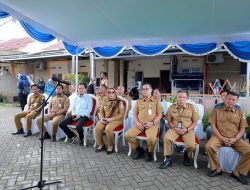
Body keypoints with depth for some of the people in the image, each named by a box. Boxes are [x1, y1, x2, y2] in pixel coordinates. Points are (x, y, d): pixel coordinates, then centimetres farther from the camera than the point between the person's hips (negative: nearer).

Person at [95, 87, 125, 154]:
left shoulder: (119, 102, 0)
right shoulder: (105, 102, 14)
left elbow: (121, 115, -7)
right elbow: (100, 112, 13)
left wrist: (111, 119, -17)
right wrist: (101, 118, -11)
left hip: (116, 120, -4)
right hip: (105, 119, 5)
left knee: (108, 128, -34)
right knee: (97, 128, -23)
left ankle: (110, 146, -11)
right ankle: (101, 145, -1)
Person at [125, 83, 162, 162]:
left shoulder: (156, 101, 9)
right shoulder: (138, 101, 17)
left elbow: (159, 114, 3)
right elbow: (135, 114, 15)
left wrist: (152, 122, -13)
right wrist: (137, 122, -5)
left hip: (151, 125, -3)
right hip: (139, 124, 4)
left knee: (151, 138, -32)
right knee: (127, 135, -16)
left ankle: (149, 152, 4)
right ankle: (138, 149, 10)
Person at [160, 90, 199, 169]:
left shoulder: (191, 107, -1)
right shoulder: (171, 107, 2)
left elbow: (195, 122, 2)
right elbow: (169, 121, 7)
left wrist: (187, 130, -13)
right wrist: (174, 128, -13)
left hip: (188, 130, 0)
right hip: (174, 129, 1)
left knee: (192, 145, -24)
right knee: (166, 138, -29)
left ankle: (187, 156, 15)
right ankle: (168, 159, -7)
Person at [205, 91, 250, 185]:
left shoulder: (240, 113, 10)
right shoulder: (217, 110, 4)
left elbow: (242, 129, 6)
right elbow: (213, 126, -1)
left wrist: (234, 139, -12)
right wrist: (222, 138, -13)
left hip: (235, 139, 2)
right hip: (219, 136, -2)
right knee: (209, 146, -31)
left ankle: (238, 172, 0)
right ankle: (217, 169, -6)